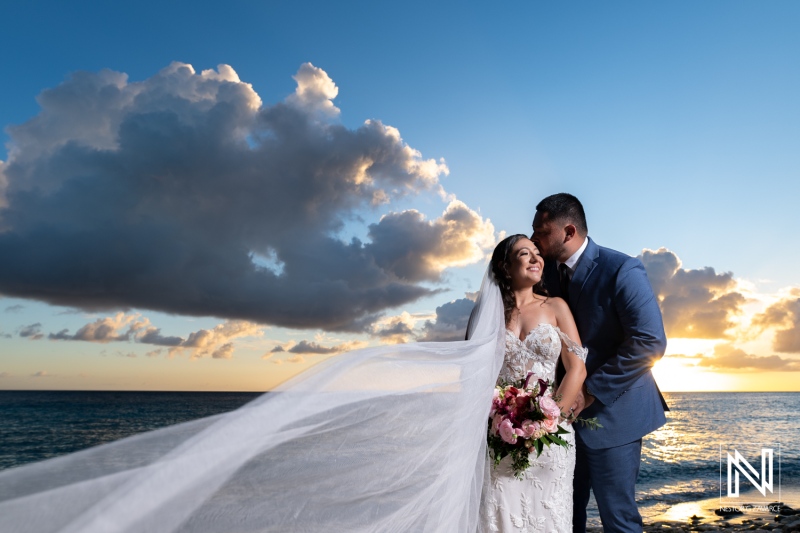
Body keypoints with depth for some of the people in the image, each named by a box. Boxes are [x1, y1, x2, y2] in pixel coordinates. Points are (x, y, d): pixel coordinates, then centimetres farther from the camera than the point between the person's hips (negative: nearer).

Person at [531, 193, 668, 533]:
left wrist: (591, 392, -19)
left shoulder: (621, 271, -14)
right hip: (568, 412, 6)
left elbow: (651, 342, -20)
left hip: (610, 412, -5)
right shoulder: (547, 272, 4)